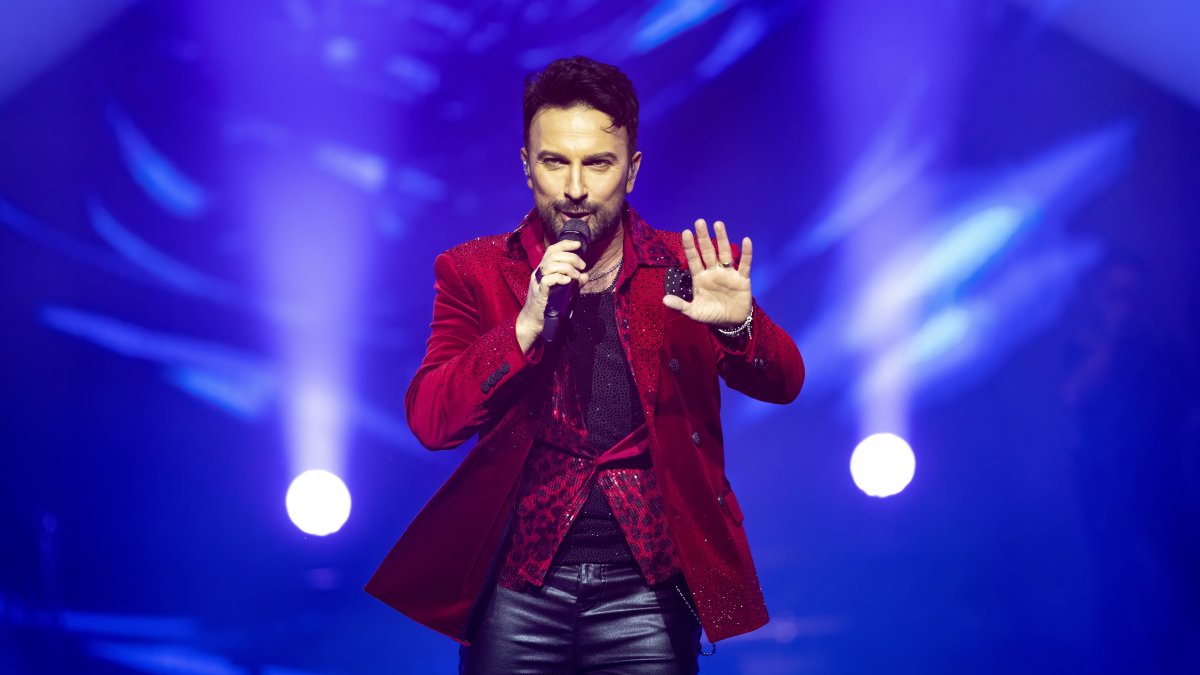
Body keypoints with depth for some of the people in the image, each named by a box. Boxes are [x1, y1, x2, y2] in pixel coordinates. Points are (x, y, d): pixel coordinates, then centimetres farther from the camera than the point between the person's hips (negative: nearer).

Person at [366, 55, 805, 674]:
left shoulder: (684, 272, 3)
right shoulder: (475, 271, 3)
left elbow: (783, 383, -5)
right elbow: (429, 421, -6)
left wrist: (738, 326, -27)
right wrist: (525, 327, -20)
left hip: (647, 589, 0)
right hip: (517, 587, 0)